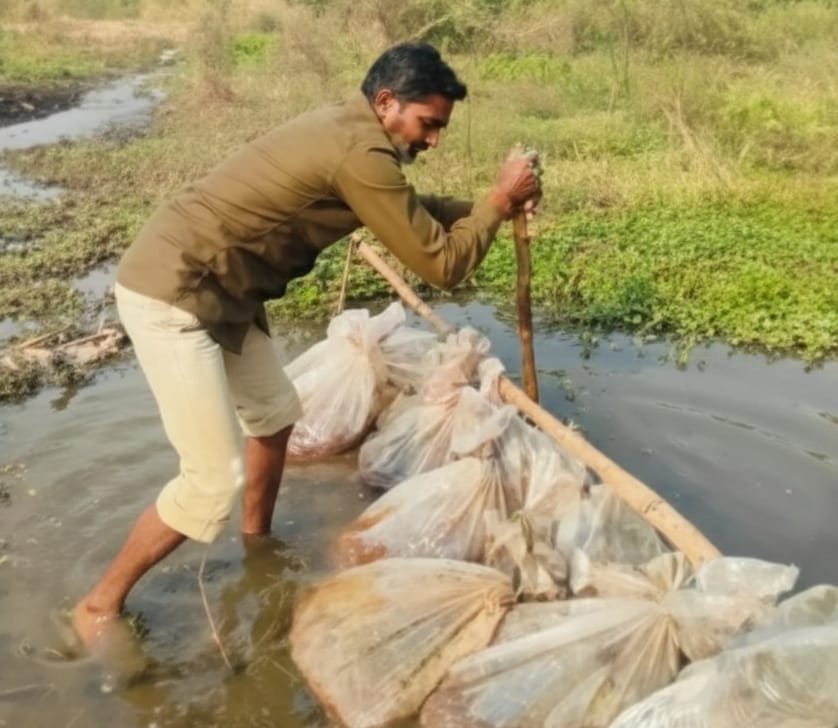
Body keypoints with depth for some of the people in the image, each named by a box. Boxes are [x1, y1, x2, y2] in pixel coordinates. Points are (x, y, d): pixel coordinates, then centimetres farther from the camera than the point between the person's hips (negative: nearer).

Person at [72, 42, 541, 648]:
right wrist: (499, 200, -2)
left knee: (276, 412, 22)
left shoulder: (348, 129, 11)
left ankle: (257, 543, 42)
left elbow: (412, 212, 24)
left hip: (212, 289, 10)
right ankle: (100, 605, 12)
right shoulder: (361, 153, -20)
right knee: (215, 479, -8)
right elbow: (441, 264, -15)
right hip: (172, 295, -10)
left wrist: (492, 206, 13)